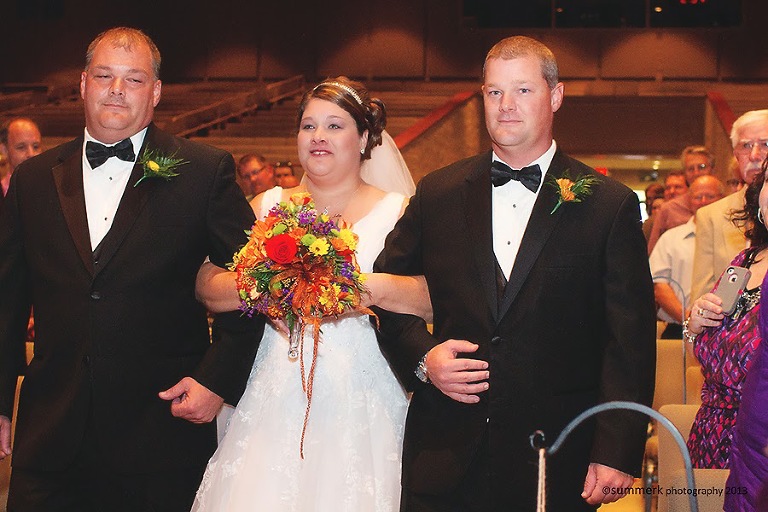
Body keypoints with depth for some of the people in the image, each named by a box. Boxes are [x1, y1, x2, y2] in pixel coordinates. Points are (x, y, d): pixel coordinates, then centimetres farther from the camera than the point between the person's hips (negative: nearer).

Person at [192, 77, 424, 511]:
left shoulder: (398, 212, 4)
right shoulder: (268, 207, 11)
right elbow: (208, 287, 4)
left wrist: (376, 288, -21)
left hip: (361, 402, -2)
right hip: (277, 399, 2)